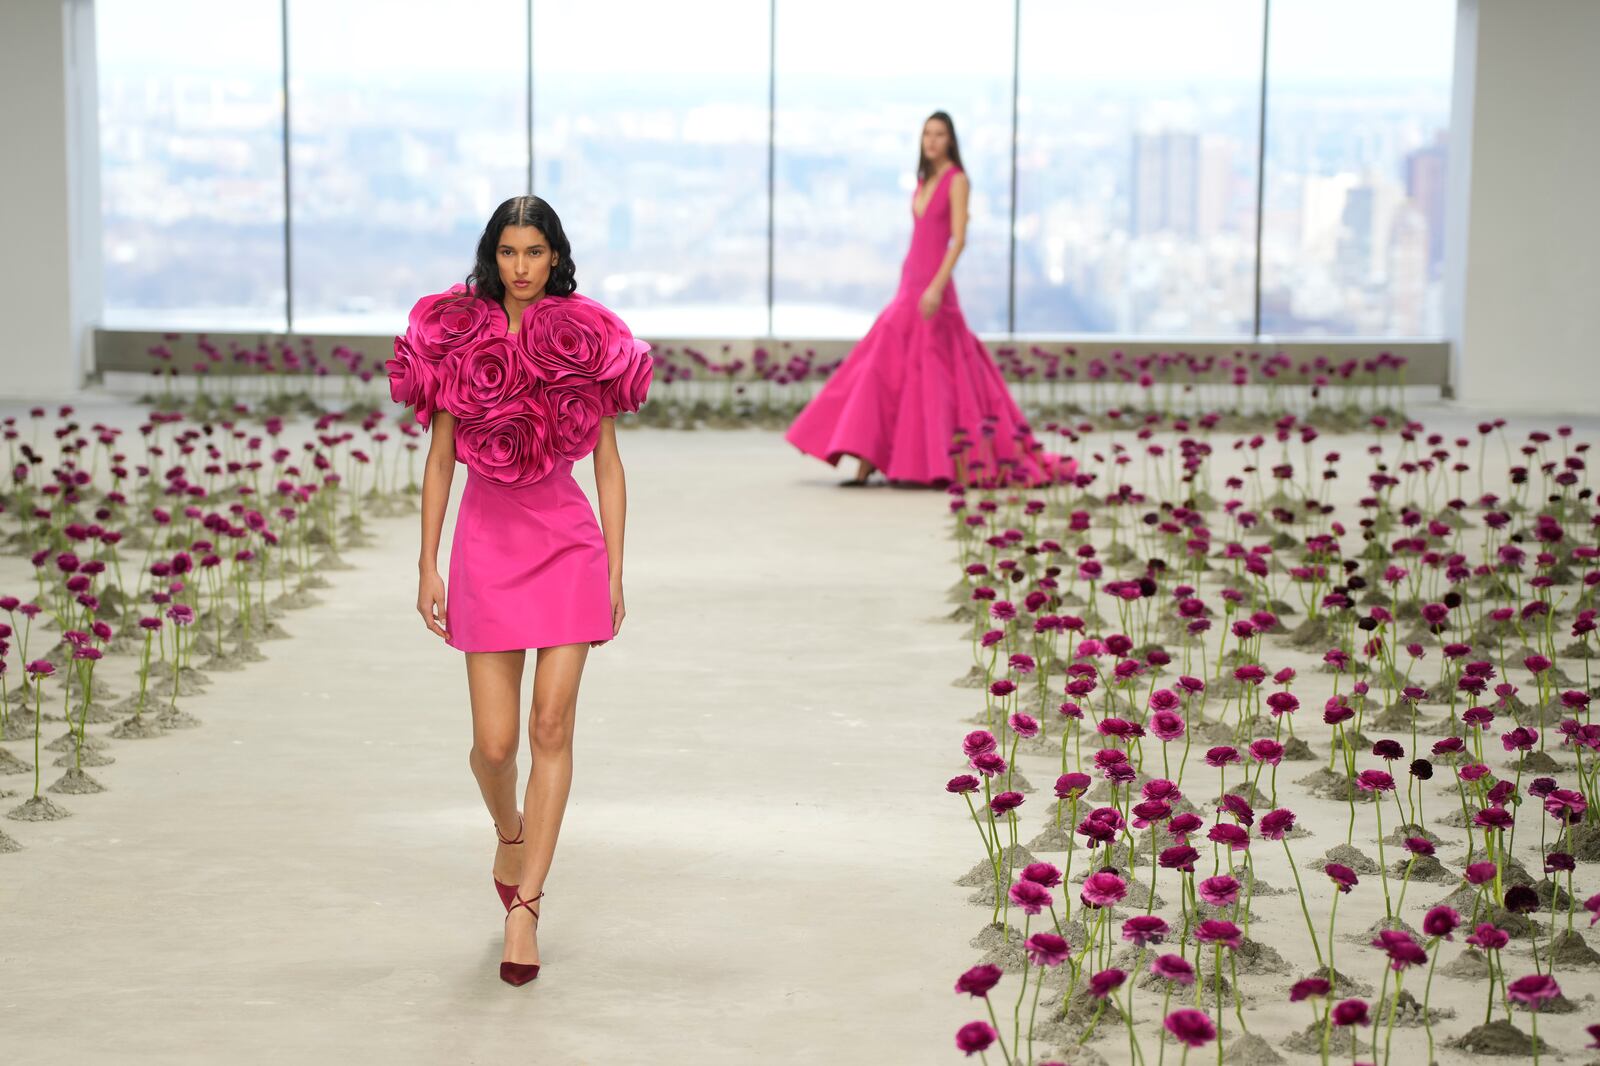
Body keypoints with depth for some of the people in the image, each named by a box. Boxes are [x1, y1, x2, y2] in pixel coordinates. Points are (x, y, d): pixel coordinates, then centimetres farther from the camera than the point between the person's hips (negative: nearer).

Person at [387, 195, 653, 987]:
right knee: (494, 740, 0)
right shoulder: (455, 337, 1)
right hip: (487, 541, 0)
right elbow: (439, 459, 5)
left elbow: (608, 464, 5)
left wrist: (615, 569, 1)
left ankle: (523, 907, -2)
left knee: (552, 726, -7)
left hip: (567, 540, 0)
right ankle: (510, 834, 34)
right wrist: (428, 565, 1)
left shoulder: (586, 342, 1)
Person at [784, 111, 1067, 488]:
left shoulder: (957, 181, -6)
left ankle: (944, 465, 4)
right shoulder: (924, 181, 16)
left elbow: (959, 239, -14)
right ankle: (866, 465, 2)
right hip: (910, 284, 8)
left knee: (931, 375, -6)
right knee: (881, 370, 2)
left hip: (934, 284, -8)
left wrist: (937, 287, -23)